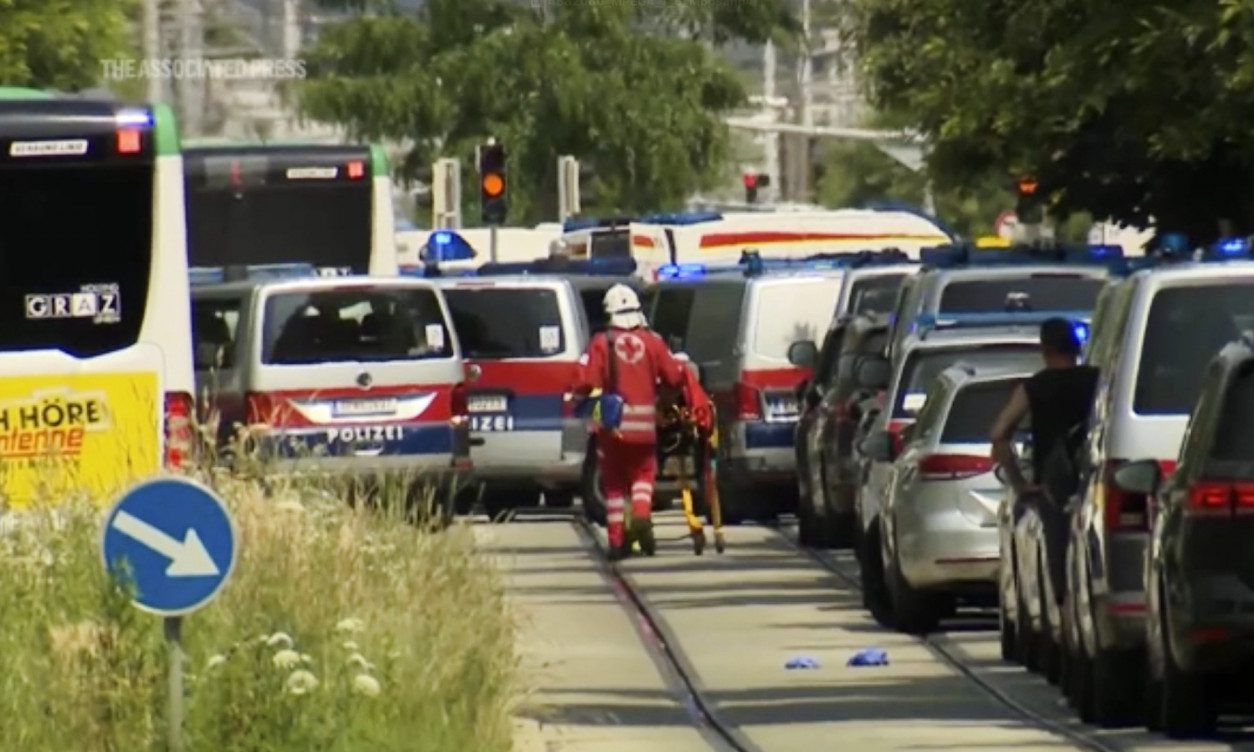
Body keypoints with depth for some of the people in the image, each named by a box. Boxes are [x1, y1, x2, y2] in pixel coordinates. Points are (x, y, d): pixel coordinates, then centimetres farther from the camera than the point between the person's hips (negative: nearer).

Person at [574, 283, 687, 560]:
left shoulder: (601, 343, -6)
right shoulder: (651, 341, -1)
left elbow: (586, 381, -14)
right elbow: (674, 376, 0)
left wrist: (581, 395, 7)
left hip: (612, 424, -1)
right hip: (644, 424, 1)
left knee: (614, 481, 10)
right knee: (643, 472, 17)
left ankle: (617, 540, 8)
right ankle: (642, 512, -12)